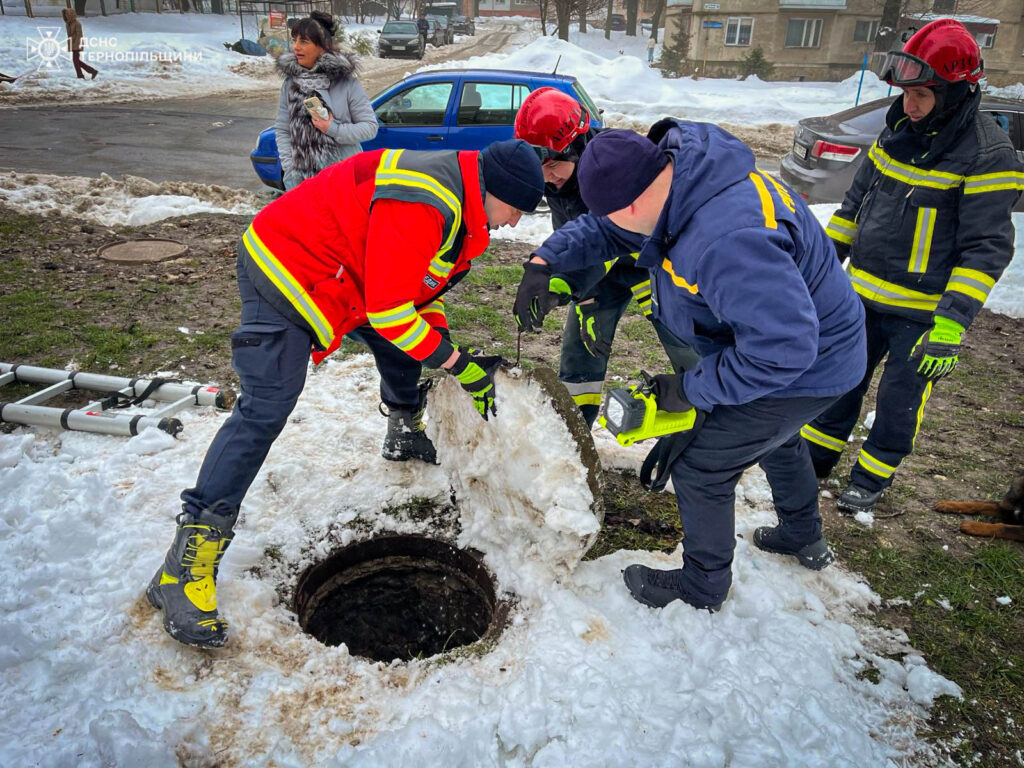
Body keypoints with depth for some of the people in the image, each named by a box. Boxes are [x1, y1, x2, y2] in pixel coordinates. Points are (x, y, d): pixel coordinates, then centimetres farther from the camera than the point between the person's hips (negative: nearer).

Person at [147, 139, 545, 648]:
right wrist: (457, 364, -21)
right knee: (266, 410, -18)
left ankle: (406, 435, 47)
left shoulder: (460, 205, 5)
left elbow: (421, 279, 15)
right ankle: (185, 567, -15)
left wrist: (443, 343, 5)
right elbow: (388, 310, -29)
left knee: (402, 347, 18)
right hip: (285, 268, -10)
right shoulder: (420, 206, -30)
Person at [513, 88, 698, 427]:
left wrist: (565, 287, -51)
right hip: (606, 264, 6)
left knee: (684, 342, -6)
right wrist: (587, 306, -9)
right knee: (580, 340, 2)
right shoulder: (554, 184, -10)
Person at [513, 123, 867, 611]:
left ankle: (701, 590, 26)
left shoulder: (728, 240, -42)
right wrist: (546, 260, -12)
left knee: (697, 465, 1)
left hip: (803, 366, -10)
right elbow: (600, 230, 3)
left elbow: (782, 346, -41)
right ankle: (804, 538, 59)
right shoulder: (677, 175, -10)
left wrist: (690, 390, -29)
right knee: (774, 437, 32)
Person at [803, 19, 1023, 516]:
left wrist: (953, 323, -25)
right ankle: (818, 454, 32)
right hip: (866, 293, 6)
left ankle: (873, 476, 26)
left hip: (922, 312, -6)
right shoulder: (899, 131, 4)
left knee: (899, 399, 7)